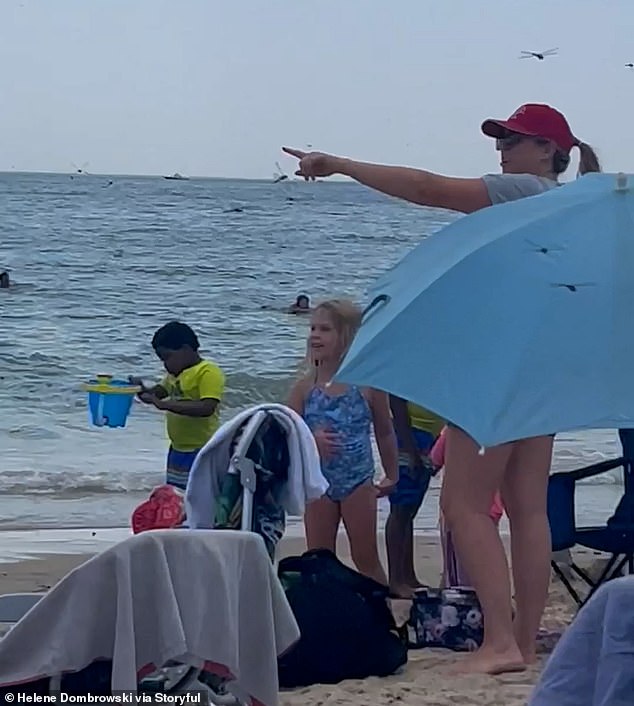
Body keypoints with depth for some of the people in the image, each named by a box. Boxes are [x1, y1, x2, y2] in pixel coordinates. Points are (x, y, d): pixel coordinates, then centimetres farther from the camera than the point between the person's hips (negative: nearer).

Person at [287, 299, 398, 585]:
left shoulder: (367, 384, -5)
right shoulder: (305, 387, -1)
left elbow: (384, 433, 6)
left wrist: (391, 476, 10)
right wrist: (311, 440, -24)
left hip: (358, 482, -2)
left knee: (366, 559, 5)